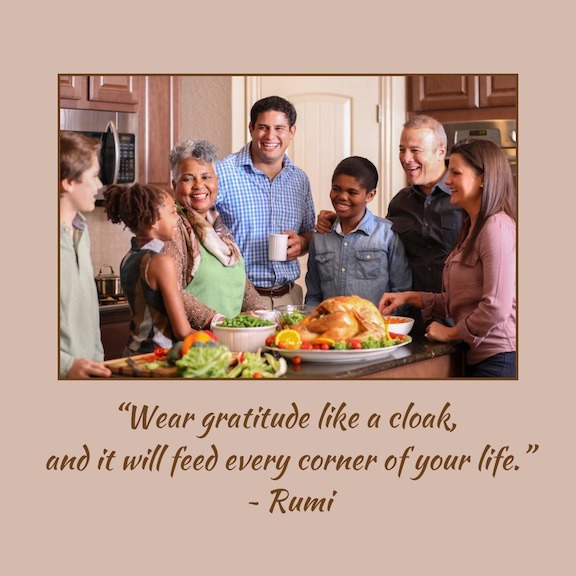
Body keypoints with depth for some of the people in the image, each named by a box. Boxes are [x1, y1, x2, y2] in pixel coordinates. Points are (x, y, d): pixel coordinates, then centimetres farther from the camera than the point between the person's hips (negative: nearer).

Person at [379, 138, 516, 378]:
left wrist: (451, 332, -8)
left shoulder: (497, 228, -15)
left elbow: (496, 307, -22)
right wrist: (409, 297, 10)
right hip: (476, 356, 9)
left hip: (500, 359, -9)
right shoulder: (470, 228, 16)